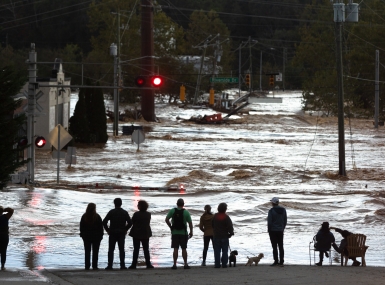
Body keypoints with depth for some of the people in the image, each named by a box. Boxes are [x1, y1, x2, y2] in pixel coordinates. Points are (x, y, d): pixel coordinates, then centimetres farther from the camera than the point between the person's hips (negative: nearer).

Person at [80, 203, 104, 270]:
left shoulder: (84, 217, -2)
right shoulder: (97, 217, -9)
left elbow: (81, 227, 3)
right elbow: (101, 227, -6)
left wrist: (82, 235, 11)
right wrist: (101, 235, 3)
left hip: (86, 237, 2)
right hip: (96, 237, -2)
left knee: (87, 252, 7)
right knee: (95, 252, 4)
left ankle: (87, 266, 4)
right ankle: (94, 266, 1)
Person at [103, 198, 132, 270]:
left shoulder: (111, 212, -6)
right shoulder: (125, 212, 1)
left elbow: (104, 222, -13)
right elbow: (130, 223, -5)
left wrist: (107, 229, -2)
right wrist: (125, 229, 7)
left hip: (112, 233, -2)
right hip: (122, 233, 2)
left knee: (111, 250, 1)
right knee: (121, 249, 6)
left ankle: (110, 265, -4)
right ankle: (122, 265, 1)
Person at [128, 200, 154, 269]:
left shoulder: (136, 214, -16)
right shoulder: (148, 214, -2)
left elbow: (132, 222, -6)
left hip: (136, 234, -3)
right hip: (146, 234, 4)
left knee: (136, 249, 1)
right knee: (146, 249, 11)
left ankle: (134, 264, -1)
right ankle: (148, 264, 9)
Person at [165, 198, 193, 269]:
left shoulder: (172, 211, -2)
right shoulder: (186, 212, -5)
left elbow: (166, 219, -5)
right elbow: (190, 223, -6)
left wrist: (170, 227, 7)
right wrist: (191, 232, 5)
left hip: (174, 232, 1)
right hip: (183, 233, -1)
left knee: (175, 249, 1)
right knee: (184, 249, 5)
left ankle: (174, 264, -2)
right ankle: (185, 264, 5)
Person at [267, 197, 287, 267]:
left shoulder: (271, 211, -14)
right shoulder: (283, 210, 3)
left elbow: (269, 221, -13)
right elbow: (285, 220, 9)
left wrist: (269, 230, -2)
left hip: (273, 230, -5)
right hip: (280, 231, 5)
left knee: (274, 246, -2)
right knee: (281, 246, 9)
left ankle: (276, 261, -3)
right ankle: (281, 262, 9)